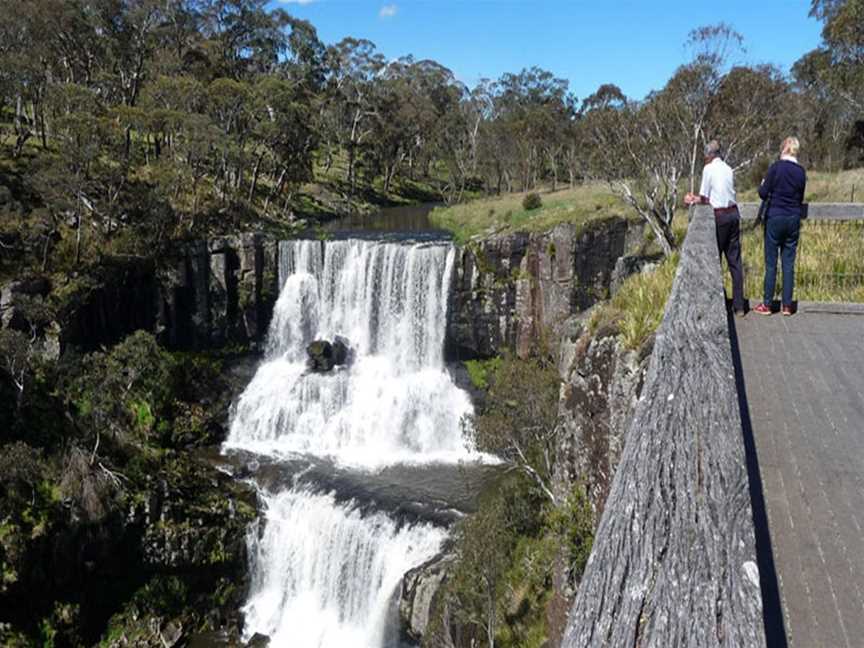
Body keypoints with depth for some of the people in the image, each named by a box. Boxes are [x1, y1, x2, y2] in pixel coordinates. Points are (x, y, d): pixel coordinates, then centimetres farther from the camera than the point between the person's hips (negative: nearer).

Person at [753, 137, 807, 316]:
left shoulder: (776, 167, -10)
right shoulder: (801, 171, 3)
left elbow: (763, 193, -7)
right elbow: (800, 199, 10)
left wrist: (762, 185, 13)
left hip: (775, 219, -4)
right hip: (793, 220, 4)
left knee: (771, 263, 1)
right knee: (789, 264, 7)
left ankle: (767, 305, 5)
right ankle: (787, 305, 10)